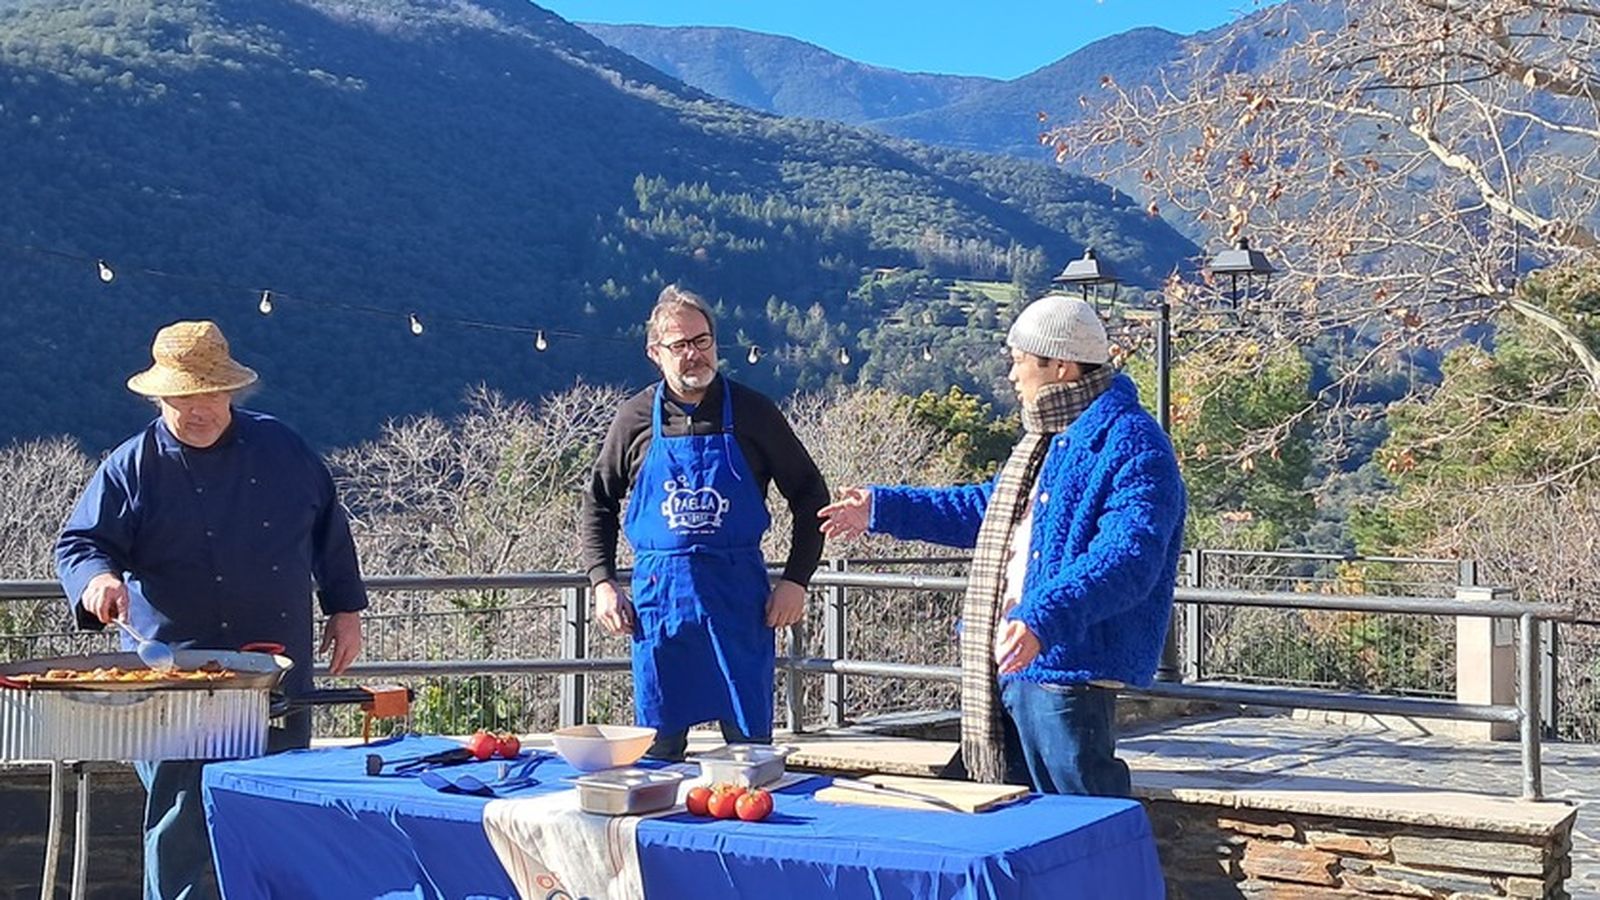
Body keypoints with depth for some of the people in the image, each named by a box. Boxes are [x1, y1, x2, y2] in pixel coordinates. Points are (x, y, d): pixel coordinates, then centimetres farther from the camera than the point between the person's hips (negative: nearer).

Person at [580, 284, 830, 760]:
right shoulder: (636, 418, 4)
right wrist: (602, 583, 4)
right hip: (658, 597, 1)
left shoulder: (751, 412, 0)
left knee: (750, 742, 4)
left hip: (738, 596, -1)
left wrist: (795, 580, -2)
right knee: (657, 748, 9)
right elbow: (598, 503, 15)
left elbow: (810, 494, 6)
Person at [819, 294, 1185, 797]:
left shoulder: (1131, 444, -15)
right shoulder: (1049, 436, 20)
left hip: (1069, 669, -10)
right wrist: (881, 510, 34)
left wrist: (1043, 619, -41)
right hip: (1008, 667, 10)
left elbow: (1126, 558, -28)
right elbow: (988, 510, 34)